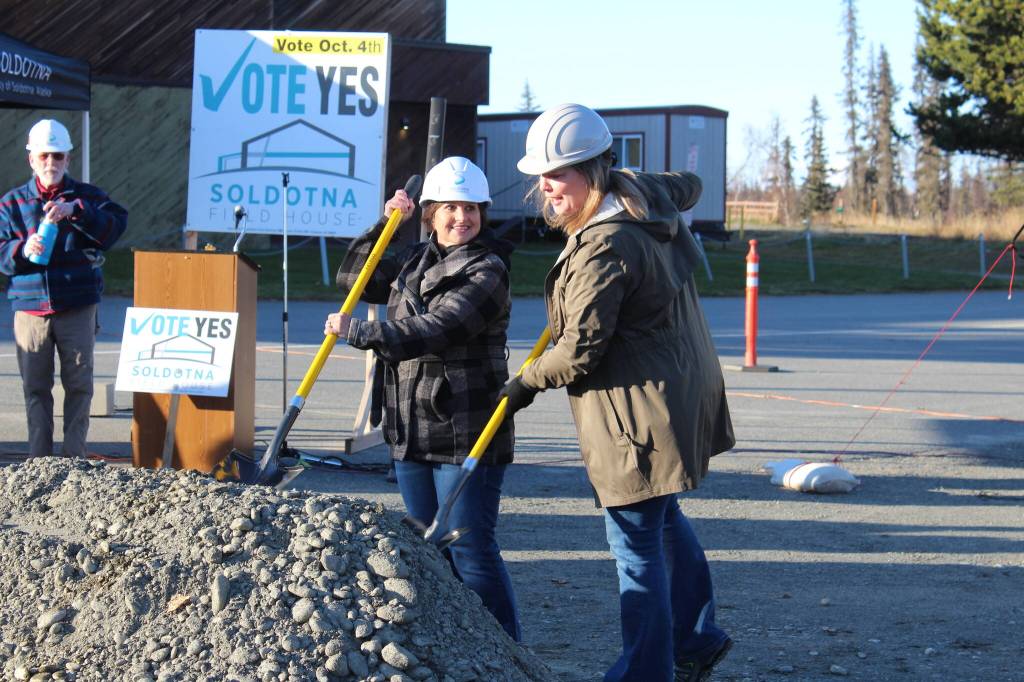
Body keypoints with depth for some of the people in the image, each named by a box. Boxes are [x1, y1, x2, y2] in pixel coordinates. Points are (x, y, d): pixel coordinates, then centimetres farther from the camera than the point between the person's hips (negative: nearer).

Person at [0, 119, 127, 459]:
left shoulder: (87, 196, 7)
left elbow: (116, 224, -10)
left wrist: (75, 211, -22)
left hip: (77, 308, -1)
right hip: (30, 308, 1)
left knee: (79, 384, -1)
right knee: (35, 386, 3)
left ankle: (73, 457, 5)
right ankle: (39, 459, 9)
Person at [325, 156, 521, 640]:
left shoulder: (487, 272, -12)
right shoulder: (415, 260, 12)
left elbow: (431, 332, -22)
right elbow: (352, 279, 20)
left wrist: (353, 331, -16)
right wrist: (384, 224, 8)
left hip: (463, 434, -8)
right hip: (411, 433, 8)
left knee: (470, 550, -8)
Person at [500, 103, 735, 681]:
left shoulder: (604, 248, -25)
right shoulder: (648, 194, 3)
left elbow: (580, 349, -21)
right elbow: (689, 186, 29)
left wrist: (528, 382, -4)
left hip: (641, 406, -11)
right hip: (682, 389, 11)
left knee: (637, 542, -4)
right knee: (662, 516, 26)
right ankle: (697, 635, 39)